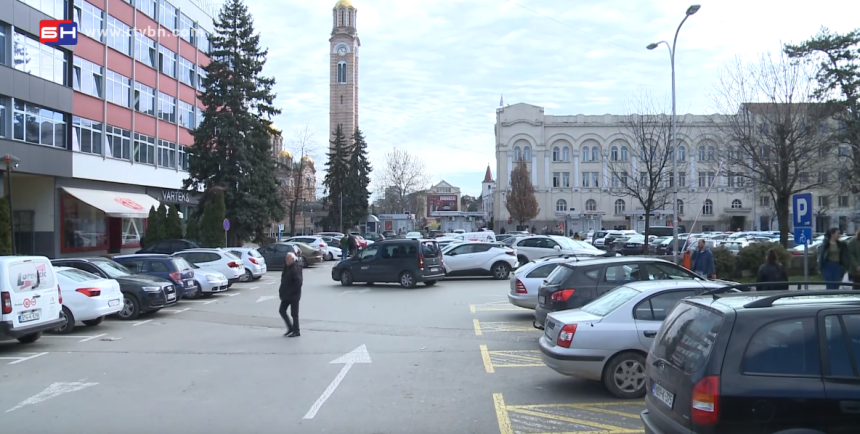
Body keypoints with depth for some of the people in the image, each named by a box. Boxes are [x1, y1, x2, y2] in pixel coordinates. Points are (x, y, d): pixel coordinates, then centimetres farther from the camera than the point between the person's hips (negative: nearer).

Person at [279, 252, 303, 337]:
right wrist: (282, 290, 10)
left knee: (294, 313, -1)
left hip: (293, 295, -9)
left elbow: (298, 282, -26)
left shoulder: (295, 269, -19)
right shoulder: (286, 267, 10)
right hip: (286, 295, 9)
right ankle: (290, 328, 23)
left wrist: (291, 292, -22)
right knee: (281, 310, 11)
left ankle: (296, 332, 10)